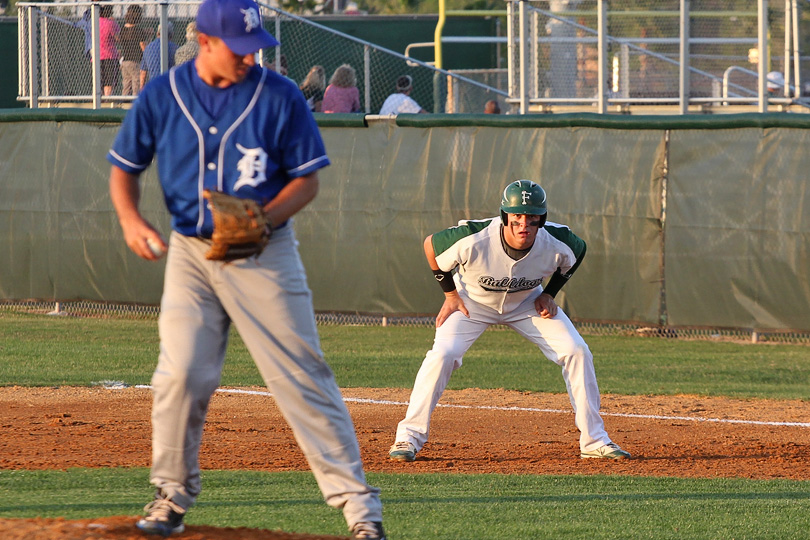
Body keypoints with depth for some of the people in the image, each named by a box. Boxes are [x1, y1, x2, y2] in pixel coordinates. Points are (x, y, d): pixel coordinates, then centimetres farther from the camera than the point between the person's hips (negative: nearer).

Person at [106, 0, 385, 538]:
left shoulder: (281, 98, -8)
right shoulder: (161, 96, -2)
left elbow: (307, 180, -3)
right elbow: (125, 167, 8)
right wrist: (131, 219, -12)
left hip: (265, 253, -2)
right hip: (191, 251, 2)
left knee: (302, 376, -6)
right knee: (181, 374, -5)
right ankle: (173, 495, 14)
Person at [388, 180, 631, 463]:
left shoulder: (558, 245, -29)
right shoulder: (474, 240, -37)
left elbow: (579, 249, -3)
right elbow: (431, 244, -17)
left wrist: (549, 294, -8)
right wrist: (450, 294, -13)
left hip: (526, 302, 2)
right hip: (472, 301, -2)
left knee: (577, 352, -10)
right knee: (443, 354, -24)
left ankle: (594, 440, 1)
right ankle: (409, 438, -12)